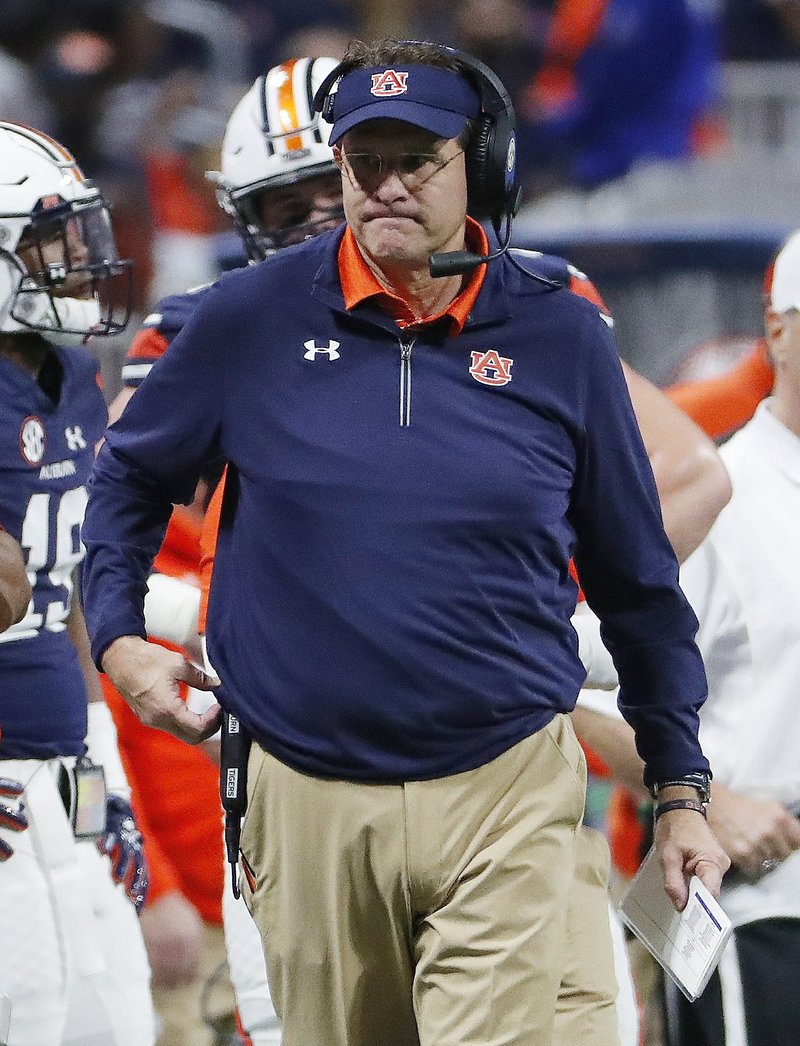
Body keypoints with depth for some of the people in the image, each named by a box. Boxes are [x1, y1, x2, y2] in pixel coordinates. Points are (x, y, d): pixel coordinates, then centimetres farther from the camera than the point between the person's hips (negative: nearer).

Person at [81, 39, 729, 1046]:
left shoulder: (560, 337, 1)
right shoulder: (252, 319, 0)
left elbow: (637, 580, 10)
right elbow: (130, 476, 17)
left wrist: (679, 790, 10)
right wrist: (119, 639, 3)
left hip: (506, 804, -1)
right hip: (311, 801, 1)